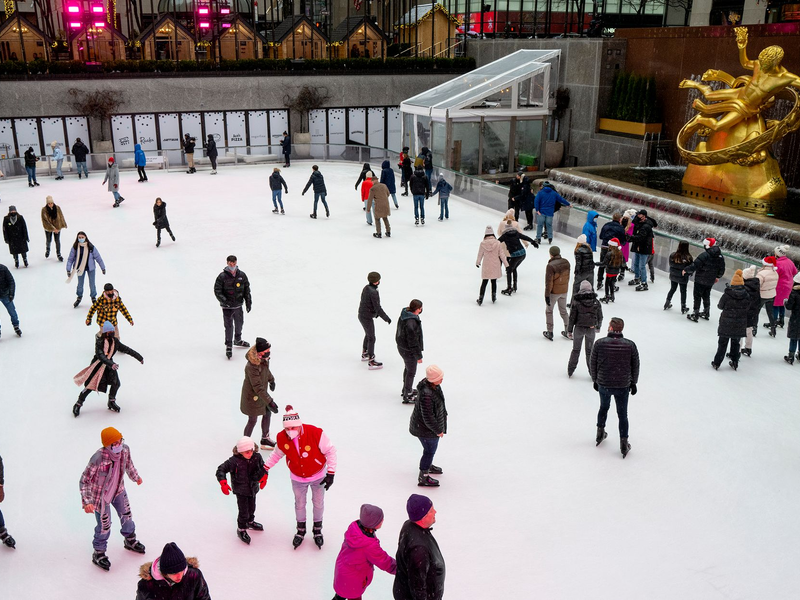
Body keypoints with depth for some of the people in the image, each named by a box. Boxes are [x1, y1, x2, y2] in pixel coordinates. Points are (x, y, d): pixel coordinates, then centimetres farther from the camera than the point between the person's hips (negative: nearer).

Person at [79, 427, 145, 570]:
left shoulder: (124, 449, -19)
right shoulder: (98, 458, -36)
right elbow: (84, 480, -26)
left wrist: (135, 477, 22)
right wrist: (86, 502, -31)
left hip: (118, 490, 6)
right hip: (101, 495, -6)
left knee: (126, 515, 23)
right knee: (104, 526, 8)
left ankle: (130, 540, 51)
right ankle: (98, 553, 34)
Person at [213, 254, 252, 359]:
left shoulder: (242, 275, -1)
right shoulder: (222, 277, -13)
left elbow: (246, 289, 8)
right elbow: (217, 291, -12)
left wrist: (248, 302, 7)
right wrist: (223, 300, -26)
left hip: (238, 305, 5)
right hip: (227, 306, -5)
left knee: (239, 323, 21)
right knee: (229, 326, -3)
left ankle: (238, 340, 45)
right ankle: (228, 346, 10)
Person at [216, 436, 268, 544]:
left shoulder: (257, 457, -15)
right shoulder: (234, 461, -27)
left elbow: (263, 467, 3)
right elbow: (221, 469, -23)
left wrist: (264, 477, -13)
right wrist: (223, 483, -33)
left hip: (253, 488, 5)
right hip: (240, 490, -5)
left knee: (252, 507, 23)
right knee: (243, 511, -2)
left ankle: (250, 522, 51)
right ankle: (241, 530, 21)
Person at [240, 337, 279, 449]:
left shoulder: (264, 359, -10)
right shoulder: (252, 366, -37)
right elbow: (258, 387, -35)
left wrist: (271, 380, 32)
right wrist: (269, 401, -35)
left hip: (262, 393, 9)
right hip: (252, 396, -9)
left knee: (267, 413, 21)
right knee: (253, 420, 7)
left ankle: (265, 439, 41)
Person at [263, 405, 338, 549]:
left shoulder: (315, 433, -34)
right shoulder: (281, 438, -23)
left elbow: (330, 451, -21)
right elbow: (277, 453, 1)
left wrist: (331, 473, -20)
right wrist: (266, 467, 0)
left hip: (318, 476, -2)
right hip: (297, 478, 2)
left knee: (318, 503, 18)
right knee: (299, 504, 20)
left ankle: (317, 529, 44)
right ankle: (301, 530, 46)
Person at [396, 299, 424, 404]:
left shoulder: (404, 315, -3)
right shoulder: (411, 323, -34)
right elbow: (413, 341, -28)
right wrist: (418, 356, -17)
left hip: (401, 347, 10)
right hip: (408, 351, -10)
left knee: (408, 368, 27)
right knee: (411, 372, 7)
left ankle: (405, 390, 46)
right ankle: (407, 396, 21)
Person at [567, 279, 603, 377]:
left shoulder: (576, 301, -12)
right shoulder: (596, 302, -6)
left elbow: (572, 317, -8)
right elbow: (600, 317, 4)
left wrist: (569, 330, 2)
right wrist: (598, 327, 21)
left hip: (579, 328, -1)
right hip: (591, 329, 1)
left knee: (576, 350, 16)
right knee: (589, 351, 15)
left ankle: (570, 371, 23)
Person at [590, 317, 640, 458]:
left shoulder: (599, 343, -13)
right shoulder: (630, 345, -11)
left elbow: (593, 364, -4)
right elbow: (635, 367, -1)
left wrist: (595, 380, 12)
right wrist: (633, 383, 14)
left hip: (603, 384, 1)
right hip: (623, 386, -1)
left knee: (603, 407, 27)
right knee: (622, 415, 12)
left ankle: (600, 433, 39)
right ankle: (624, 443, 17)